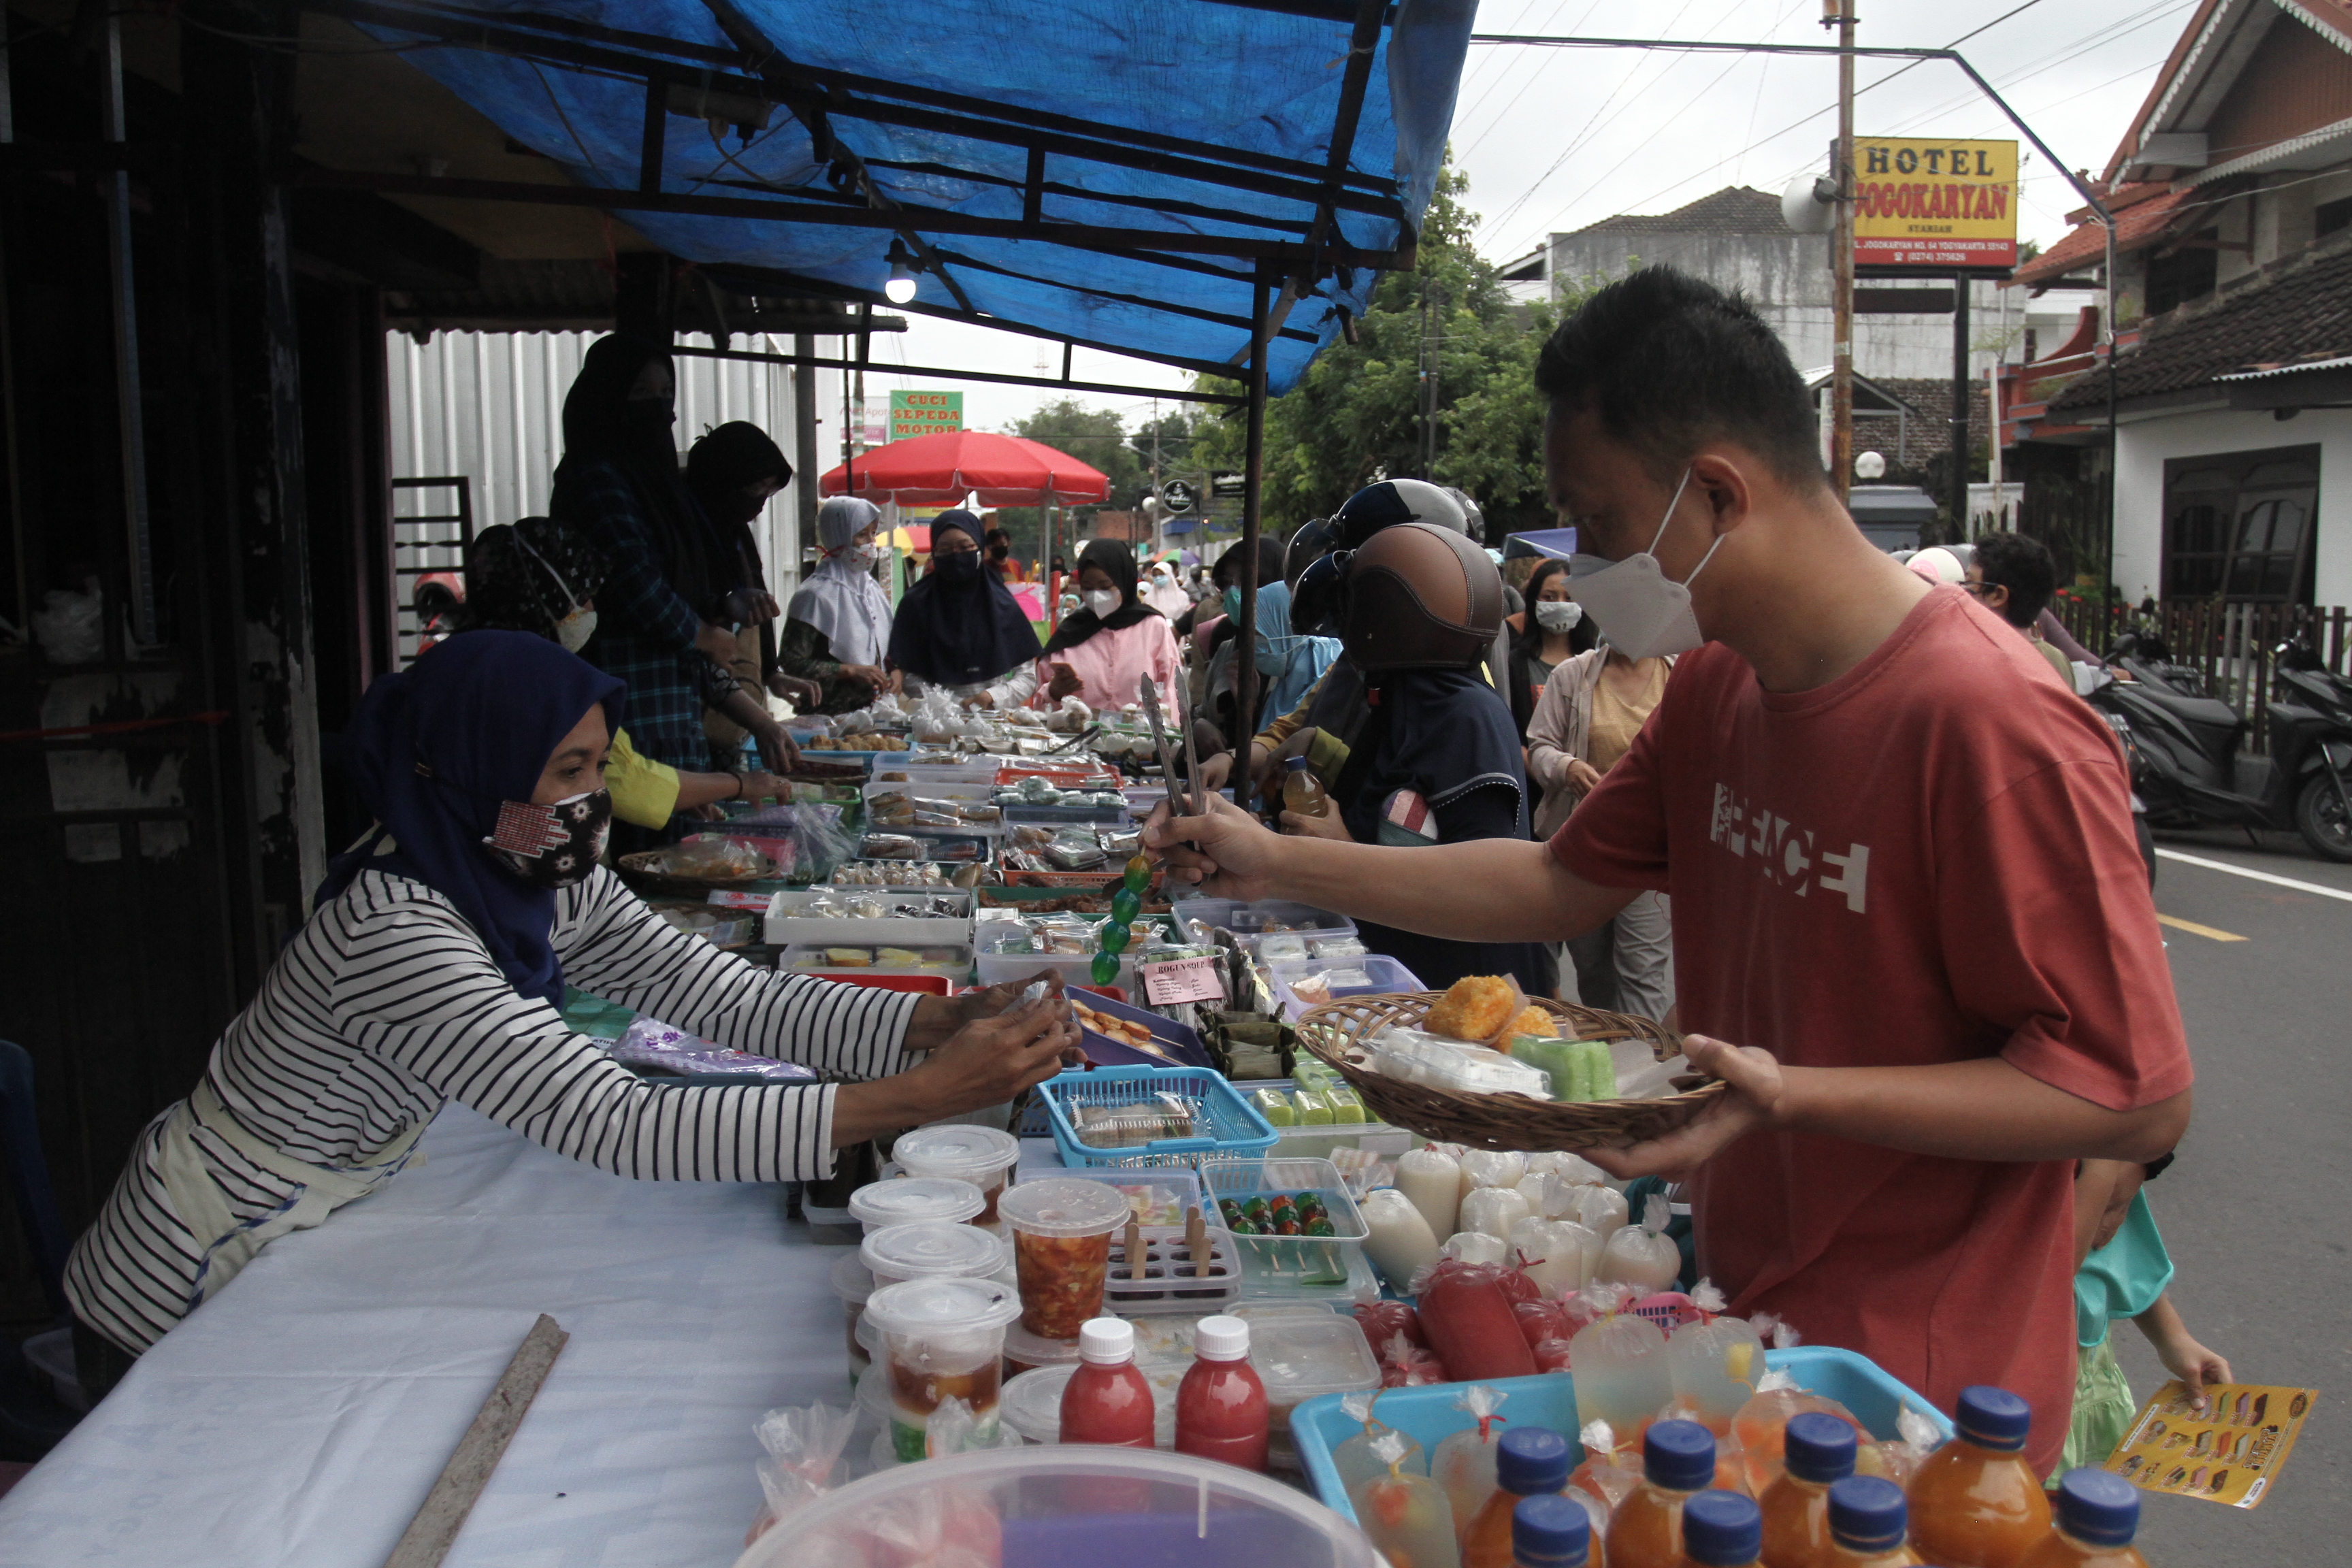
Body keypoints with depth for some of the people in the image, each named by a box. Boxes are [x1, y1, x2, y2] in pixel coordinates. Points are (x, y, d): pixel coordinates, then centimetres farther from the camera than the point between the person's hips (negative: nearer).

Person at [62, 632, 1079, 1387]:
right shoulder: (395, 932, -35)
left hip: (317, 1234, 7)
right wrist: (924, 1097, -46)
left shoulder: (539, 877, -9)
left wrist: (938, 1024, -28)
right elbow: (620, 1131, -41)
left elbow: (722, 996, -13)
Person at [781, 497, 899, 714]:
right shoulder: (815, 594, -8)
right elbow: (790, 662, -13)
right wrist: (851, 671, -17)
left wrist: (895, 674, 3)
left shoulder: (873, 589, 13)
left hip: (871, 709, 6)